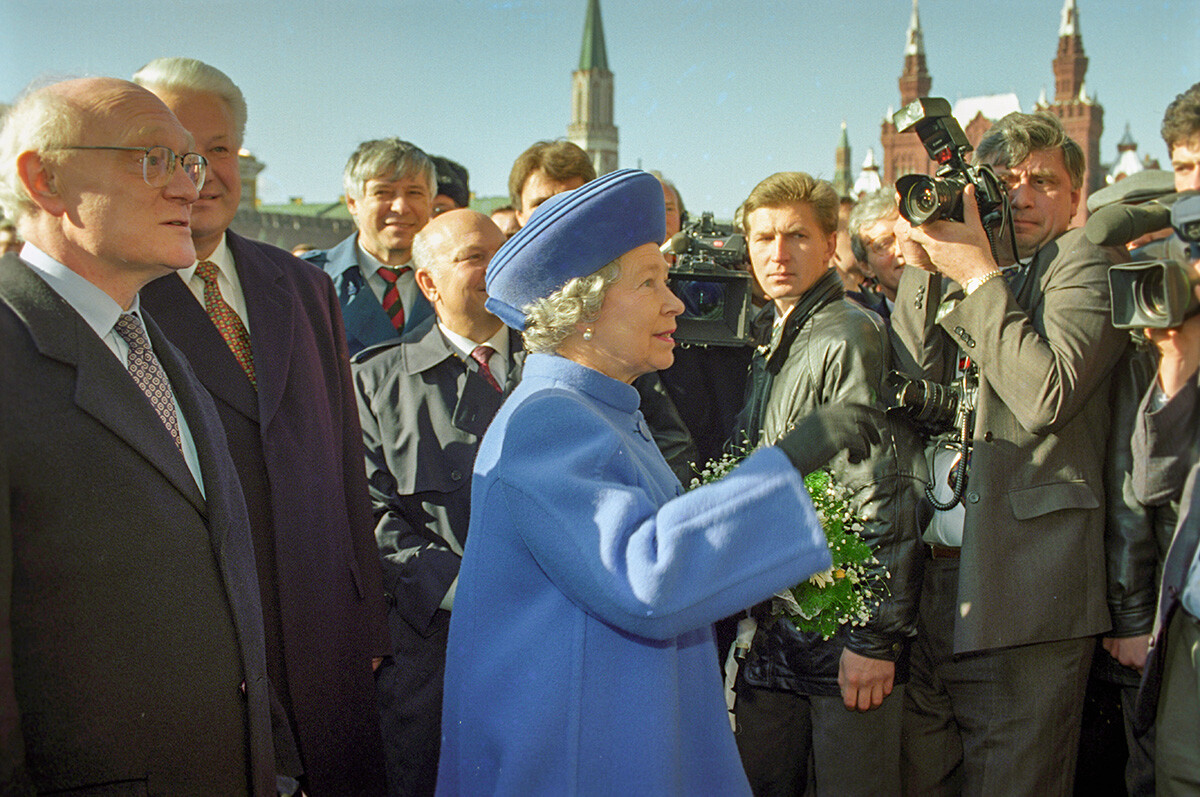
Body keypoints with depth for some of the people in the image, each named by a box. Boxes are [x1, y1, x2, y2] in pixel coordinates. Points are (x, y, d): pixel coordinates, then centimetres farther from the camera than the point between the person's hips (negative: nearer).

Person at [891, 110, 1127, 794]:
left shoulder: (1081, 264, 1)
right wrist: (922, 266, -1)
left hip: (1024, 584, -6)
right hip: (934, 572, 6)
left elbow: (1046, 396, -15)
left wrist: (979, 274, -10)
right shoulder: (958, 275, 19)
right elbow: (916, 380, 3)